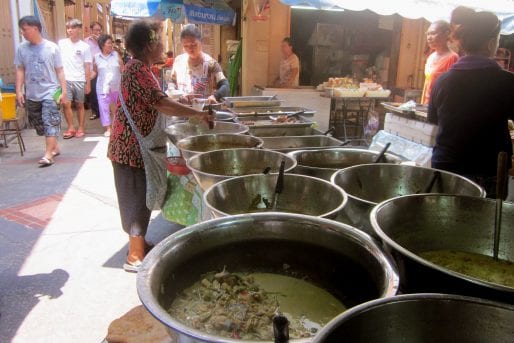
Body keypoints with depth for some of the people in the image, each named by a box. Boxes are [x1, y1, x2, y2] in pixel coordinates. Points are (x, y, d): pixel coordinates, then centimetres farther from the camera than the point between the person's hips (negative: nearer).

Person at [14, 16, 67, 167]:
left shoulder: (52, 47, -5)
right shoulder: (22, 48, 2)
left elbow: (59, 71, -2)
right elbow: (20, 71, 8)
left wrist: (64, 91, -5)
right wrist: (19, 90, 2)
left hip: (50, 91, -4)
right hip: (31, 94, 4)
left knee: (50, 121, -11)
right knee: (38, 123, 11)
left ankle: (48, 154, -10)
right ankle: (55, 147, 26)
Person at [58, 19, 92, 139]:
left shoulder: (85, 46, 1)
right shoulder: (61, 43, 5)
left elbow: (87, 67, 2)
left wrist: (88, 84, 0)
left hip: (79, 80, -1)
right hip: (65, 80, 1)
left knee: (79, 105, 8)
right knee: (66, 104, -3)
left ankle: (81, 128, 17)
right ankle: (71, 128, 9)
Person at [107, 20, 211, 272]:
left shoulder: (140, 67, 13)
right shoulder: (137, 68, -18)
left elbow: (155, 105, 16)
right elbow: (162, 103, -25)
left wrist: (191, 112, 12)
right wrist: (198, 113, -19)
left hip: (137, 143, 10)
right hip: (131, 145, -10)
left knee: (139, 195, 17)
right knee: (136, 196, -2)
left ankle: (139, 243, 31)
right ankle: (135, 256, 8)